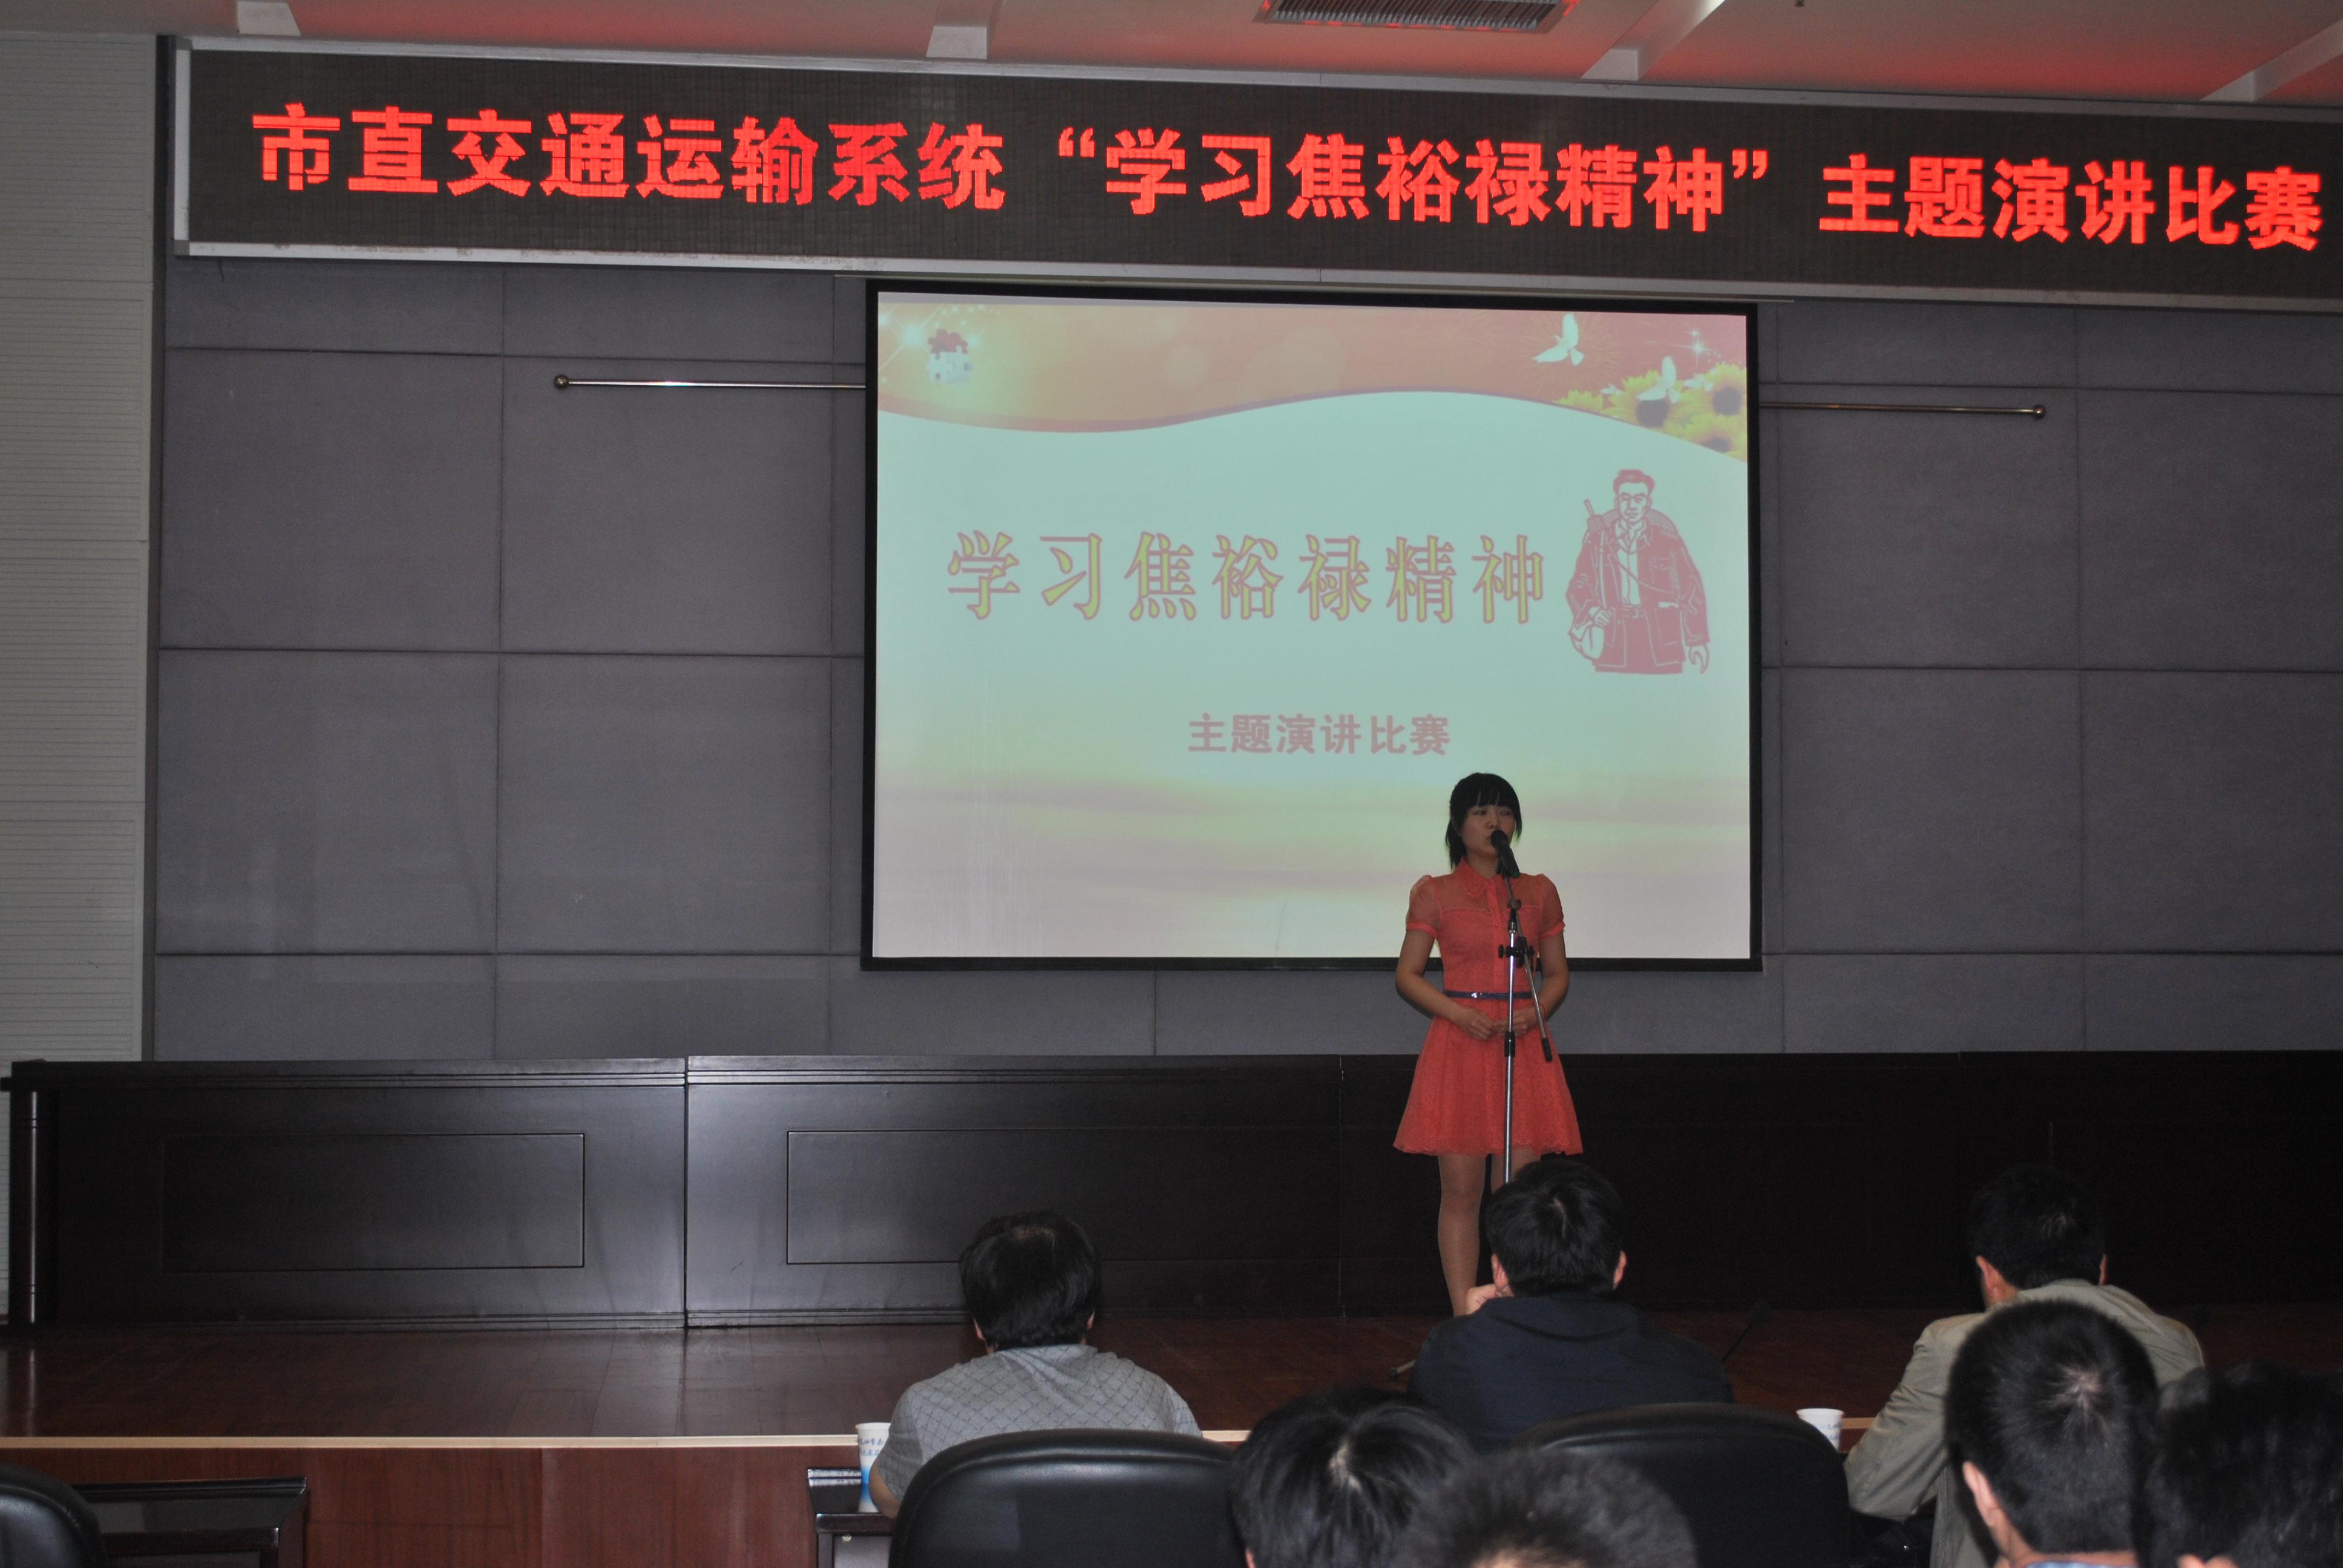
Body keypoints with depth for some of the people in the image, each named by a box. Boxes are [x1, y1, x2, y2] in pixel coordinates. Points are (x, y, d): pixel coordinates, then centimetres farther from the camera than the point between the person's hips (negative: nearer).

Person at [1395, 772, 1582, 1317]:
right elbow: (1408, 974, 4)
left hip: (1524, 1048, 2)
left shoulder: (1538, 893, 11)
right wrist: (1457, 1011, -12)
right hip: (1458, 1047, -2)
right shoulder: (1435, 894, 5)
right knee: (1461, 1190, -1)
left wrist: (1532, 1013, -6)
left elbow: (1558, 974, 15)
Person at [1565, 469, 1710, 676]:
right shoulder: (1598, 541, 8)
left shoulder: (1668, 541, 6)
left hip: (1661, 641, 0)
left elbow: (1691, 590, 6)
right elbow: (1579, 587, 12)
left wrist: (1697, 641, 0)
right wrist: (1593, 611, -10)